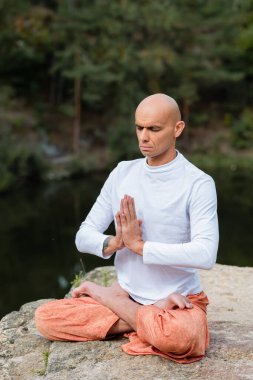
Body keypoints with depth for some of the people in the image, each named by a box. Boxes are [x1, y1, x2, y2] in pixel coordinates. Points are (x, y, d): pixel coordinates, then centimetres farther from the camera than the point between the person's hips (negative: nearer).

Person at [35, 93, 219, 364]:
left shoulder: (198, 184, -13)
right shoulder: (122, 174, 2)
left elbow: (206, 255, -25)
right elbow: (84, 237, 1)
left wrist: (138, 245, -22)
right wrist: (112, 243, -22)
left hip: (180, 303, -4)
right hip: (128, 296, 5)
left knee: (179, 336, -40)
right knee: (45, 318, -13)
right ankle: (150, 321, -7)